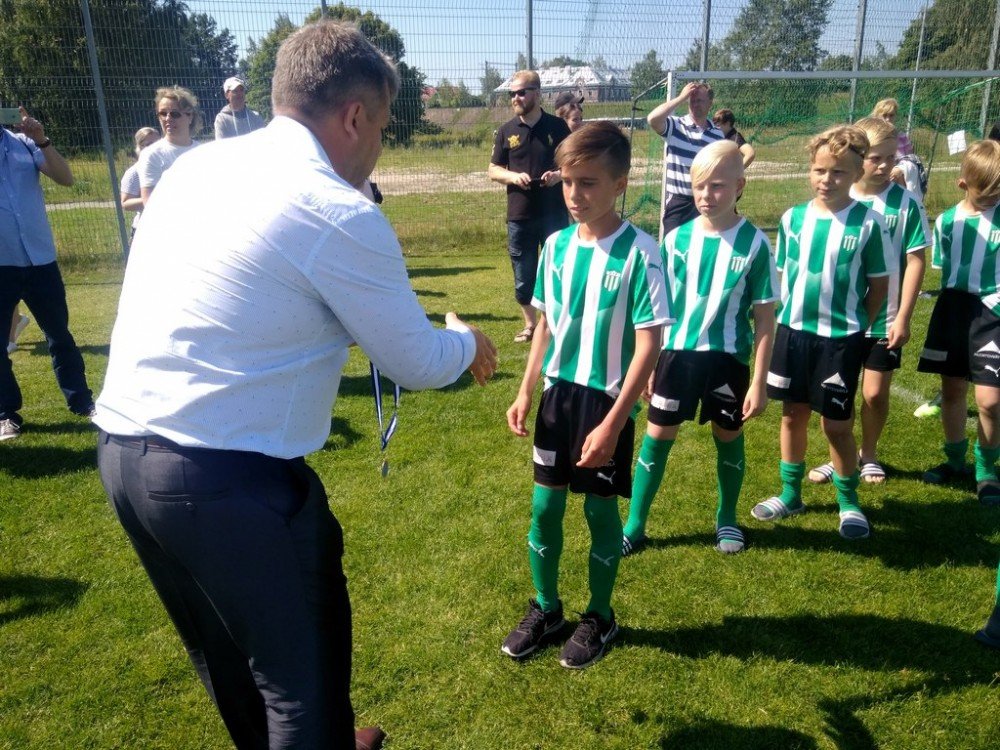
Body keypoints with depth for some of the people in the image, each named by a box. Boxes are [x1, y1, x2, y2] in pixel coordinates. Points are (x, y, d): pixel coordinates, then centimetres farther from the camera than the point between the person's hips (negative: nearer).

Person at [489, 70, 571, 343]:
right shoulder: (506, 131, 4)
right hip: (519, 215, 2)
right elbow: (493, 170, 8)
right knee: (523, 274, 9)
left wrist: (559, 174, -15)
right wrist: (513, 176, -13)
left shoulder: (557, 126, 0)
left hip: (554, 213, -2)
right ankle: (530, 324, 25)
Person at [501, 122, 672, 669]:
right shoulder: (556, 245, 0)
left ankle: (599, 617, 31)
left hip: (607, 400, -5)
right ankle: (545, 609, 33)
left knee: (600, 509, 9)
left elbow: (649, 344, -16)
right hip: (559, 393, 5)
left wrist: (612, 423, -19)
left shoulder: (638, 252, -16)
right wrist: (526, 392, 7)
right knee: (544, 505, 12)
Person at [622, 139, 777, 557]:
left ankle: (727, 519, 36)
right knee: (657, 436, 5)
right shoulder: (677, 239, -3)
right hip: (677, 352, 2)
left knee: (729, 437, 14)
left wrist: (759, 383, -8)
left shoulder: (754, 243, -9)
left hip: (727, 358, -1)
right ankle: (634, 525, 17)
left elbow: (765, 320, -6)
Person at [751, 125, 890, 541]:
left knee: (837, 424, 6)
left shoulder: (869, 223, -9)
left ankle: (849, 501, 26)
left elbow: (879, 283, -1)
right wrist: (780, 320, 4)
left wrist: (856, 325, -1)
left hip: (840, 338, -3)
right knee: (793, 415, 13)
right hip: (792, 331, 3)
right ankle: (790, 493, 30)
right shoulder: (793, 218, -1)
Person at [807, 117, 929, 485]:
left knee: (875, 393, 7)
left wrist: (903, 317, -10)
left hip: (884, 319, -1)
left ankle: (868, 455, 31)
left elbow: (915, 261, -6)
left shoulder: (906, 202, -7)